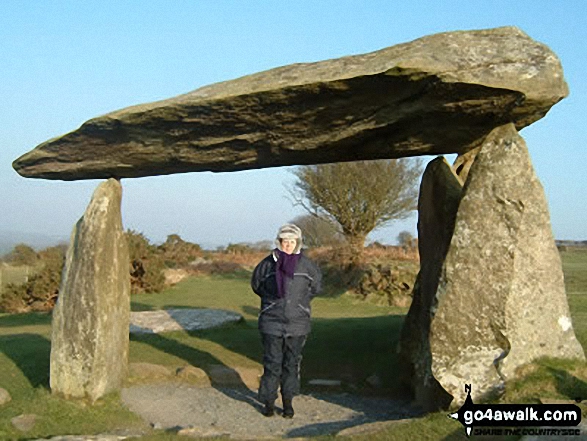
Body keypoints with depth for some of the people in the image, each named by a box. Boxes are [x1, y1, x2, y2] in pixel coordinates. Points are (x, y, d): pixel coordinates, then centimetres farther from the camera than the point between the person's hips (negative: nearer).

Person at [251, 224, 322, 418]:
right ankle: (269, 402, 14)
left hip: (297, 323, 1)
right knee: (272, 363, 2)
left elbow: (316, 285, 14)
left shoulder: (306, 265, -3)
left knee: (292, 363, 8)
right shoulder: (268, 263, -4)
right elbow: (256, 284, 12)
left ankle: (288, 402, 19)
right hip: (272, 323, -1)